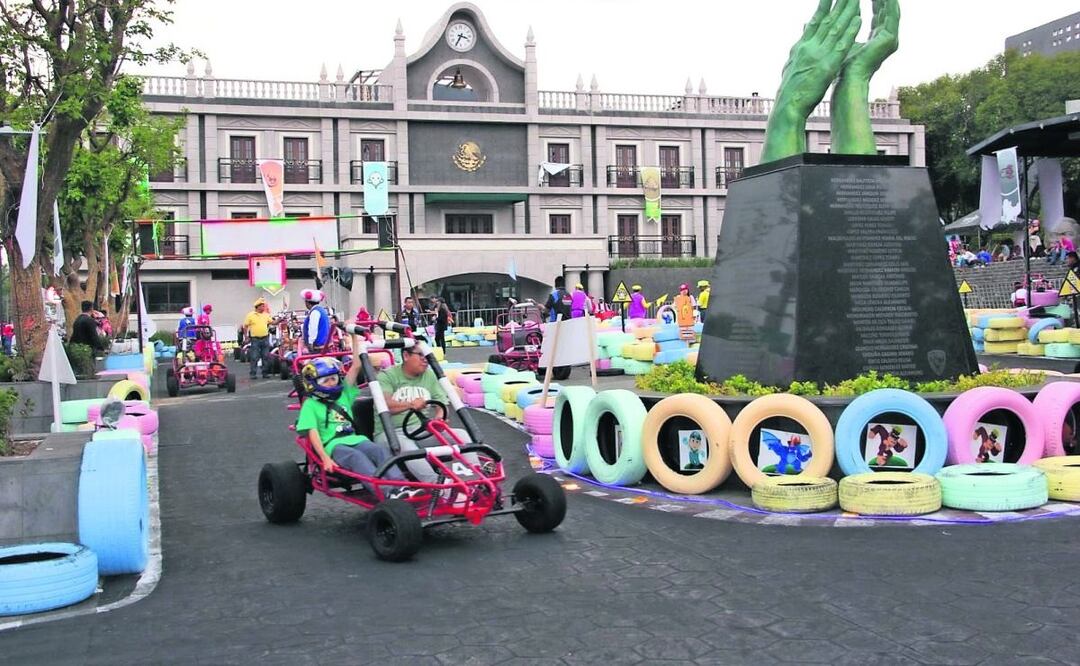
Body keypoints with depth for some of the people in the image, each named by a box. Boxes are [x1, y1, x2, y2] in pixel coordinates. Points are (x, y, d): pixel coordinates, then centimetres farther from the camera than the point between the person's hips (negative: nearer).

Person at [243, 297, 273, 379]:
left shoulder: (266, 315, 9)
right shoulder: (251, 315, -4)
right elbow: (245, 326, -1)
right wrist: (246, 337, -3)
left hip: (265, 339, 4)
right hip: (255, 339, -4)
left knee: (266, 357, 5)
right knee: (254, 358, -2)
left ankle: (265, 373, 13)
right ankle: (252, 373, 4)